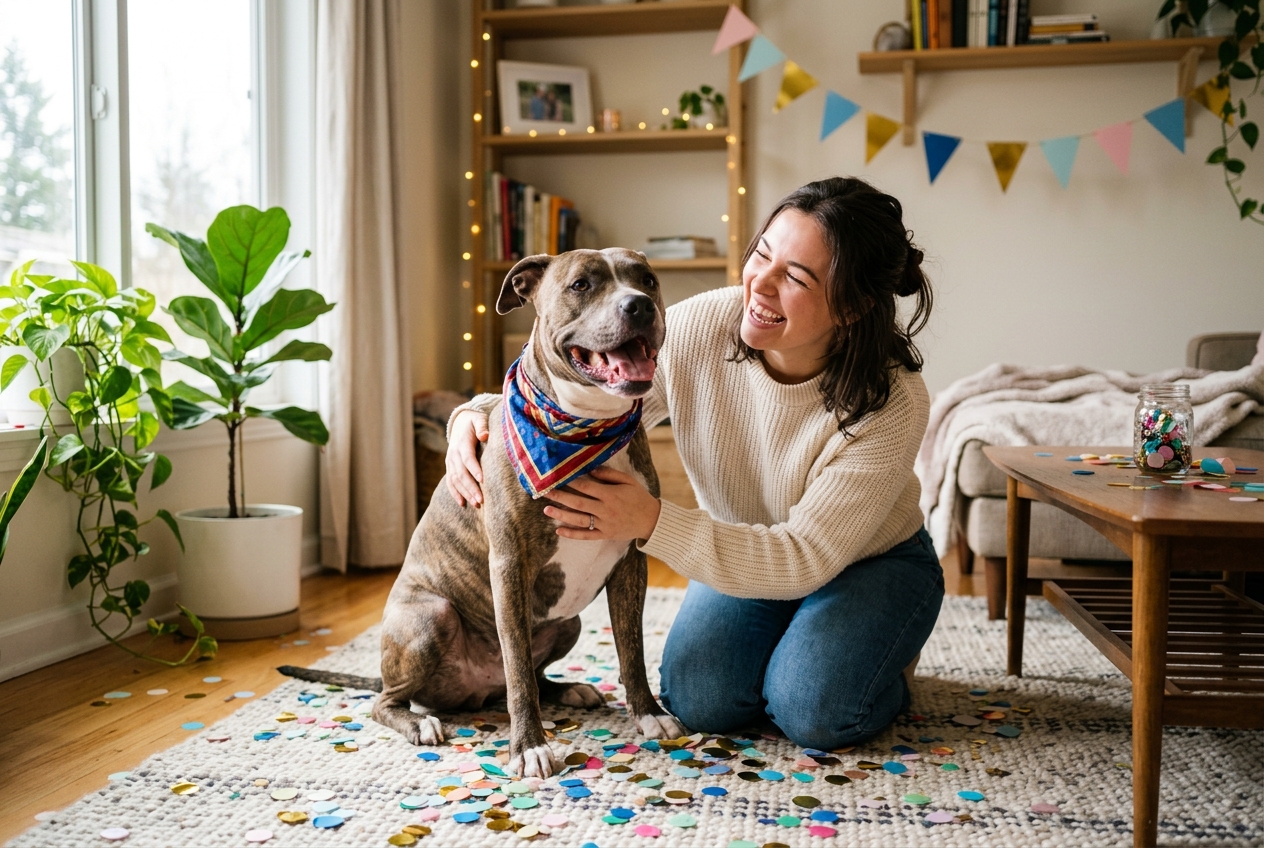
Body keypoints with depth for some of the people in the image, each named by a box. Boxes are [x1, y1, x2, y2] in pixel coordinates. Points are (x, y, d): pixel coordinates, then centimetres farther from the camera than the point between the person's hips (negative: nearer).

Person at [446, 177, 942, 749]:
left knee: (814, 711, -26)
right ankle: (782, 647, 14)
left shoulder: (892, 406, -32)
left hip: (872, 561, -3)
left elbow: (805, 560, -33)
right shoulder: (697, 329, -24)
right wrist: (478, 414, -29)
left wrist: (653, 522, -42)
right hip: (743, 555, 3)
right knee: (698, 698, -19)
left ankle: (881, 658, 8)